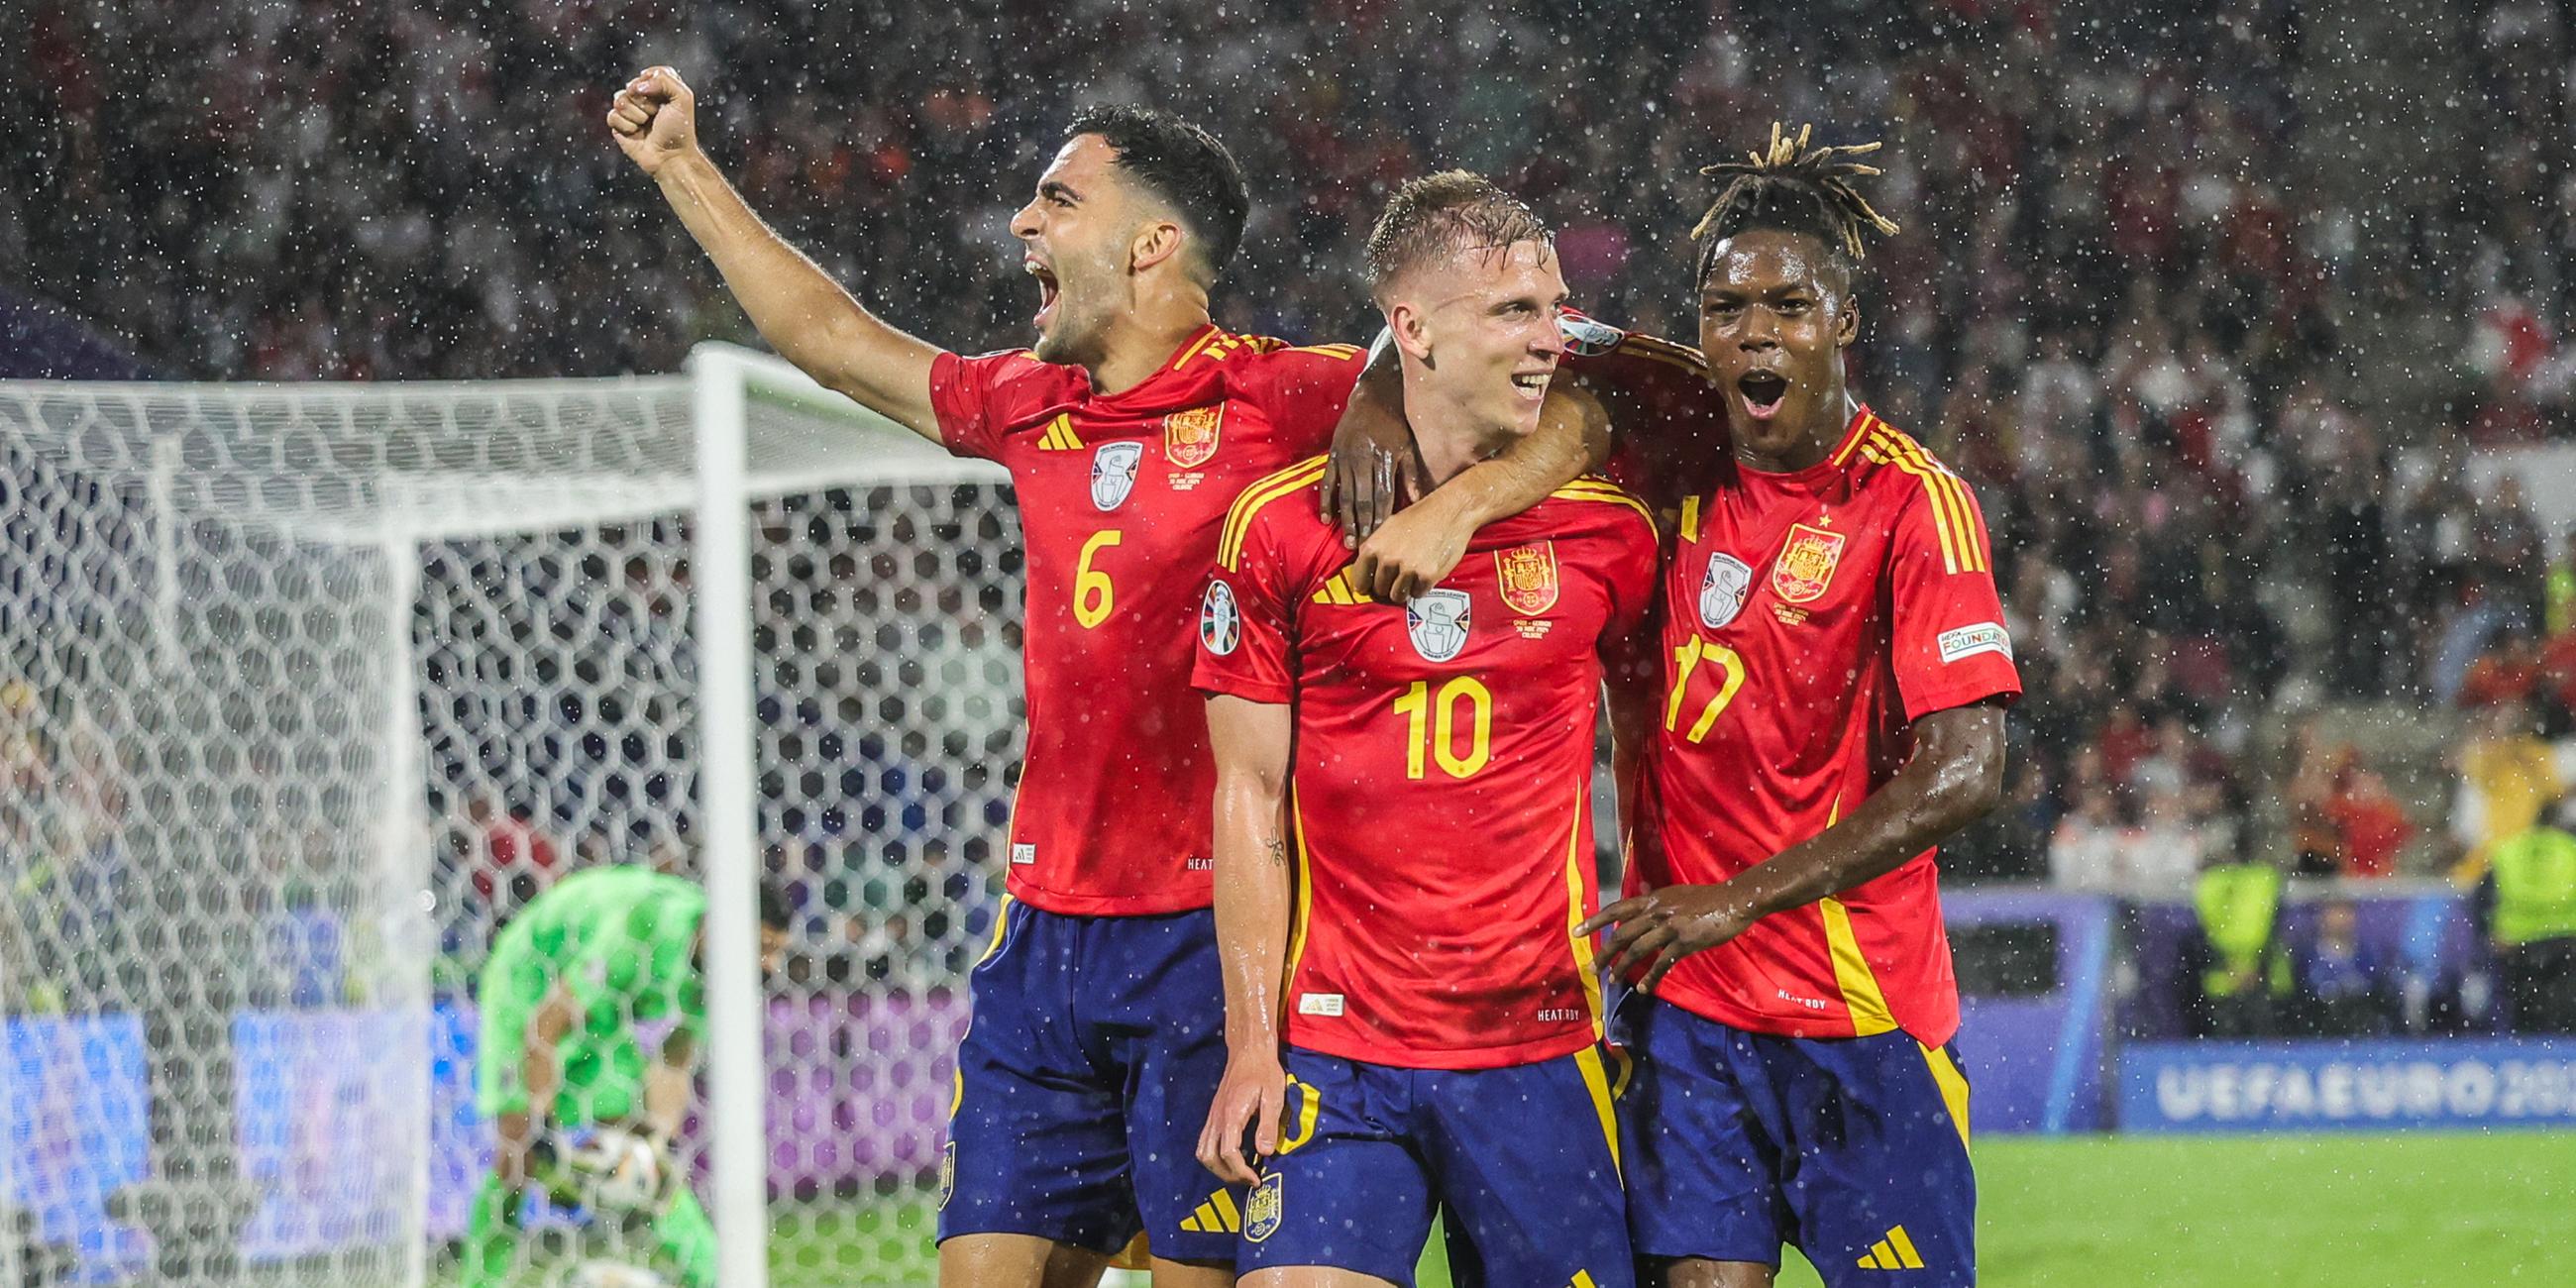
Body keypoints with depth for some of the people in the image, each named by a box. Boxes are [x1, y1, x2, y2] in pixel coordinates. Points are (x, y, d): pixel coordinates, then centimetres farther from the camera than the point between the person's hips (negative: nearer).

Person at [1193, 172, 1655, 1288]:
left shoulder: (1607, 530, 3)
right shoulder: (1281, 528, -1)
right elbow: (1250, 799, 2)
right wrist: (1252, 1045, -3)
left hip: (1541, 1056, 2)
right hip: (1337, 1053, -1)